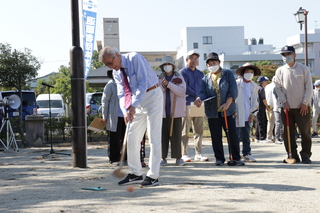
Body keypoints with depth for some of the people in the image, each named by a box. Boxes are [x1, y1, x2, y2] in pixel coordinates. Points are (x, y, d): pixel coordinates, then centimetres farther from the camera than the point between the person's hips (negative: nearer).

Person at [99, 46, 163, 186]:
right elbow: (122, 94, -1)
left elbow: (143, 83, -23)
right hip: (138, 100, 8)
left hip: (152, 96, -8)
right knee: (132, 138, 5)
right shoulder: (116, 72, 3)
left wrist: (133, 106, -29)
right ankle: (135, 174, 12)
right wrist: (125, 111, -21)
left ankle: (153, 176, -6)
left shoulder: (135, 59, -18)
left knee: (154, 138, -8)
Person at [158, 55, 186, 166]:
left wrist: (169, 84, -14)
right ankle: (163, 158, 6)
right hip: (163, 111, 1)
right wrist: (162, 86, -13)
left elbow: (181, 91, -6)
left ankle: (178, 158, 3)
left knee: (176, 134, -3)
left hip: (176, 111, -1)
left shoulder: (179, 77, 8)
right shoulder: (159, 78, 12)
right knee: (163, 134, 0)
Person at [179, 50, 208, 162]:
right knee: (185, 131, -3)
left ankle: (199, 154, 11)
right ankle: (184, 154, 1)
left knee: (199, 131, 6)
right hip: (187, 103, -5)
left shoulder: (200, 73, 19)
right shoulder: (183, 72, 1)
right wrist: (196, 95, -11)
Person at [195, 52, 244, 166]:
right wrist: (199, 99, -23)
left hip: (228, 110, -2)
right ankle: (219, 158, 13)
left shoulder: (228, 74, 4)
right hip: (212, 112, 2)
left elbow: (233, 90, -2)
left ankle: (236, 158, 5)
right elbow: (203, 92, 1)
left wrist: (227, 103, -16)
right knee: (216, 136, 4)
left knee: (232, 134, -3)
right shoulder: (206, 78, 11)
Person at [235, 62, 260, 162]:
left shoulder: (254, 86, 13)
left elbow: (255, 101, 15)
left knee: (246, 135, 8)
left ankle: (247, 154, 12)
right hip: (238, 114, -4)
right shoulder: (237, 84, -1)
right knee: (236, 134, -3)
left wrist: (253, 113, 6)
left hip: (248, 115, 4)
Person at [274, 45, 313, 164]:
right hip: (287, 107, 2)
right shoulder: (280, 71, 7)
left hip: (302, 107, -2)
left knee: (305, 132, -2)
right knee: (288, 133, 3)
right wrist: (284, 102, -5)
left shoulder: (304, 69, 2)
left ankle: (306, 155, 6)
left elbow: (309, 87, 0)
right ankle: (293, 155, 12)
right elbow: (278, 88, 6)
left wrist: (305, 103, -7)